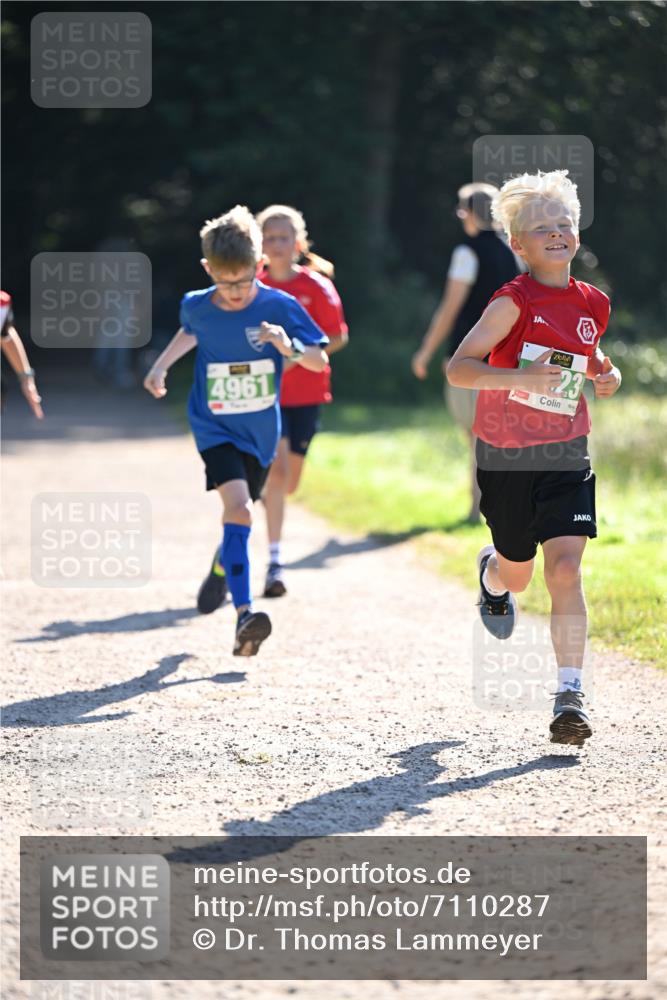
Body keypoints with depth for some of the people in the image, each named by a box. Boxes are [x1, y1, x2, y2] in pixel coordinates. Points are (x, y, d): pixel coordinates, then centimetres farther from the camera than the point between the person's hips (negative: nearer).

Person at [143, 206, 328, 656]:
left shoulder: (280, 307, -13)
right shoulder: (197, 307, -8)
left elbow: (320, 361, -9)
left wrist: (291, 349, -28)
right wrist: (162, 366, 8)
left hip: (260, 432, 2)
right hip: (215, 429, -2)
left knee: (239, 510, 19)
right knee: (238, 507, -23)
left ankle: (222, 567, 55)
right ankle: (245, 616, -31)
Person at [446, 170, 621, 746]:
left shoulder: (592, 305, 4)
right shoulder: (514, 302, -12)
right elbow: (459, 368, -19)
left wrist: (606, 379, 2)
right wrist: (522, 377, -32)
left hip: (566, 457, 2)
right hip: (506, 455, -2)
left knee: (565, 569, -13)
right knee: (518, 573, 15)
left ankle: (570, 695, -13)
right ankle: (492, 575, 54)